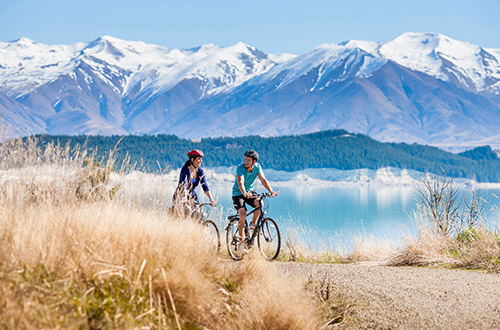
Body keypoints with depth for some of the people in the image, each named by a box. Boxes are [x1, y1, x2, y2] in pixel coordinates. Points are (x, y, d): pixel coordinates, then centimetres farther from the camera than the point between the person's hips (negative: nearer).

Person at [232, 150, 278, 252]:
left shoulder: (257, 167, -9)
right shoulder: (240, 168, -22)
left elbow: (263, 180, -18)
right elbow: (240, 182, -35)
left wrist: (271, 191, -34)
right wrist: (244, 193, -54)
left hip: (250, 192, 4)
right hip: (238, 194, -4)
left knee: (259, 203, -29)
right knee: (243, 217, -22)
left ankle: (253, 224, -3)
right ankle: (241, 242, -8)